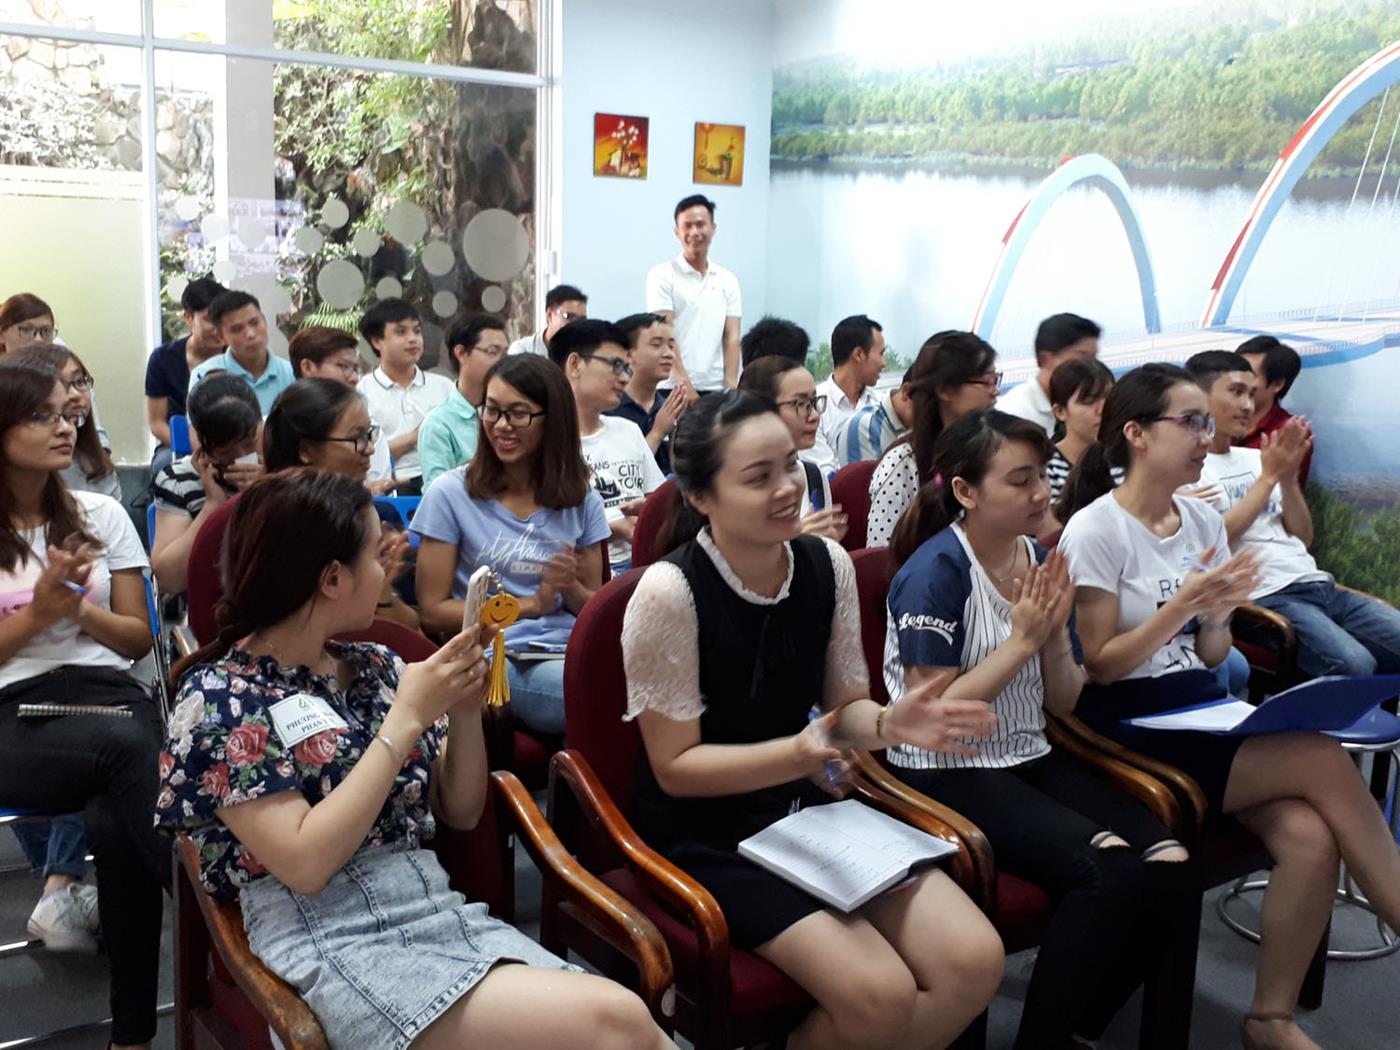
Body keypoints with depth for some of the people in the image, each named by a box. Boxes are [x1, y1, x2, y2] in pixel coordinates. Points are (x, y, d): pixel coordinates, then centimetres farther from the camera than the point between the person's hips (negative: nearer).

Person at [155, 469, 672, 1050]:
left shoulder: (374, 667, 11)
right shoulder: (221, 696, -5)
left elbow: (460, 812, 17)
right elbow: (305, 863, -15)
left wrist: (465, 710, 0)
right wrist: (407, 718, -15)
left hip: (440, 913, 6)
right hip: (332, 945, -5)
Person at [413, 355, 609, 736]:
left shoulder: (581, 500, 14)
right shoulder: (450, 493, 4)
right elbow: (433, 610, 2)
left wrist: (571, 589, -7)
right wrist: (532, 604, -3)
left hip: (574, 653, 4)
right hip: (501, 660, -4)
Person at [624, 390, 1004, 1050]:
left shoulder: (828, 565, -3)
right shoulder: (669, 592, -20)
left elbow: (844, 706, 6)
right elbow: (674, 766, -15)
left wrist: (888, 724, -16)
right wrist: (795, 754, -29)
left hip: (807, 808, 6)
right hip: (706, 832, -6)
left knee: (974, 959, -9)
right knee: (880, 996, -22)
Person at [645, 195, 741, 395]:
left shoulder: (728, 280, 11)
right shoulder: (662, 275, 0)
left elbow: (731, 337, 6)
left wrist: (731, 387, -7)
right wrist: (684, 383, -17)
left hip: (716, 389, 3)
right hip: (674, 389, -3)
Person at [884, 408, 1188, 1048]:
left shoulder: (1041, 562, 7)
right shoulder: (936, 570, -14)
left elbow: (1063, 704, 11)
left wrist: (1056, 634, -8)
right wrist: (1021, 639, -16)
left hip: (1029, 759, 7)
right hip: (945, 774, -7)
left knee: (1166, 864, -15)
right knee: (1111, 871, -26)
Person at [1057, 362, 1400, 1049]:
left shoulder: (1205, 521, 10)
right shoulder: (1095, 531, -10)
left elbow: (1209, 658, 14)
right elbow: (1099, 666, -10)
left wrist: (1218, 616, -8)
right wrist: (1180, 605, -20)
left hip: (1204, 712, 6)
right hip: (1128, 728, -6)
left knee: (1309, 834, -20)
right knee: (1327, 762, -21)